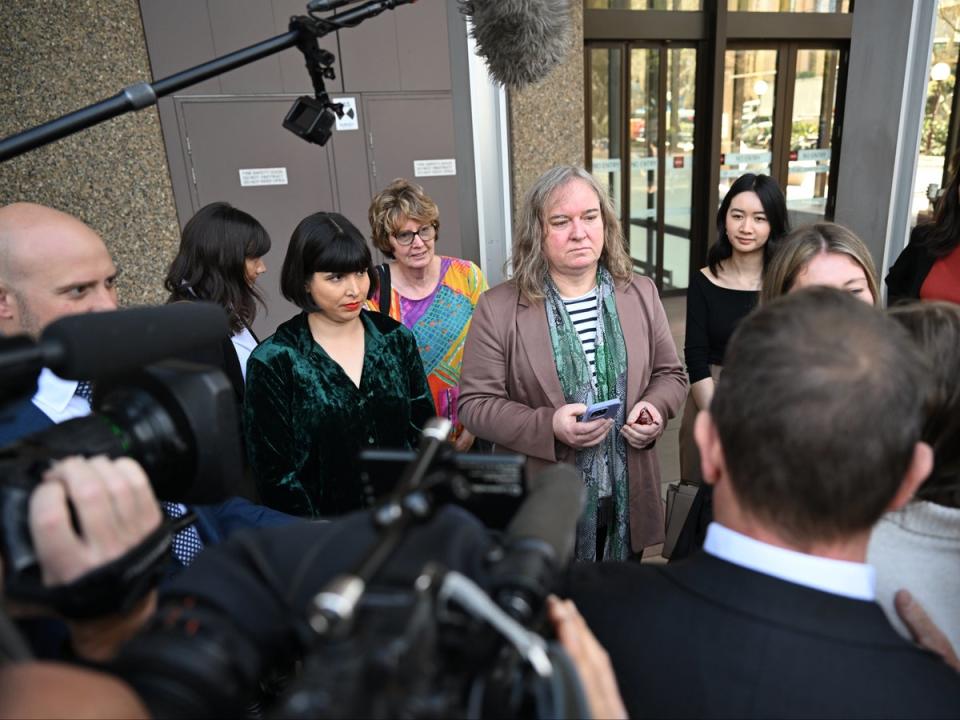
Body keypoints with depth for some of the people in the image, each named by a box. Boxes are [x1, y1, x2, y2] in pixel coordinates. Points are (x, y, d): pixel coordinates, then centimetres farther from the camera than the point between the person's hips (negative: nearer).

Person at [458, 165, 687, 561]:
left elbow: (669, 374, 11)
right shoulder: (498, 308, -9)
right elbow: (474, 403, -9)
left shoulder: (641, 293, 3)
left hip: (628, 496, 4)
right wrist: (548, 426, -23)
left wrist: (654, 408, -12)